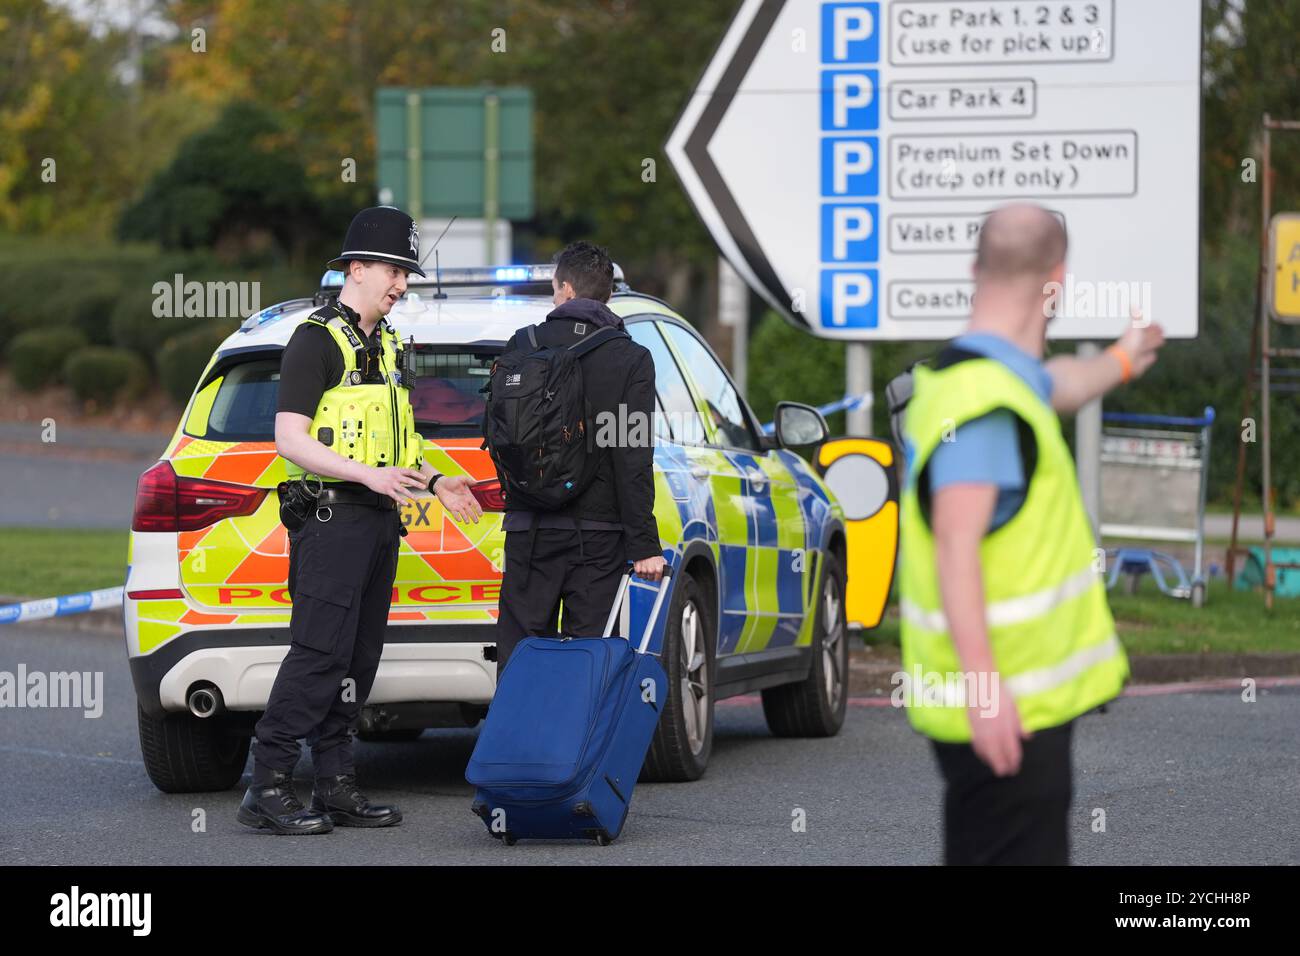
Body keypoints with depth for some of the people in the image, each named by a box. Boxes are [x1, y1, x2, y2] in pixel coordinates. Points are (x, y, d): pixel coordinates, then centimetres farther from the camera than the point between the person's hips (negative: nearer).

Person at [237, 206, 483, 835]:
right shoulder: (317, 340, -8)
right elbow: (290, 439, -15)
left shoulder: (387, 347, 19)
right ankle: (268, 788, -14)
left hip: (380, 518, 9)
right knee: (321, 652, -14)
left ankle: (335, 784, 11)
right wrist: (369, 475, -23)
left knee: (359, 656, 8)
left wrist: (433, 482, 12)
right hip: (332, 517, -9)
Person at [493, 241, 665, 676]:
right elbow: (633, 460, -10)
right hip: (598, 533, -1)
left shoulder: (521, 347, 2)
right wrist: (643, 545, -8)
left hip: (530, 529, 1)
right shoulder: (631, 359, -4)